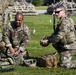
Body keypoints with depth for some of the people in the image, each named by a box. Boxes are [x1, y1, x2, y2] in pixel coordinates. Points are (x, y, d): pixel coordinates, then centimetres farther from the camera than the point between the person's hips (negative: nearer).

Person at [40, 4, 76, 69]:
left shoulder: (66, 22, -21)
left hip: (69, 47, -10)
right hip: (65, 46, 10)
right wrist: (46, 38, 5)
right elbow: (55, 34, 18)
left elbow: (59, 36, -25)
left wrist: (48, 41, -16)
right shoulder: (61, 22, 13)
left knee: (64, 64, -10)